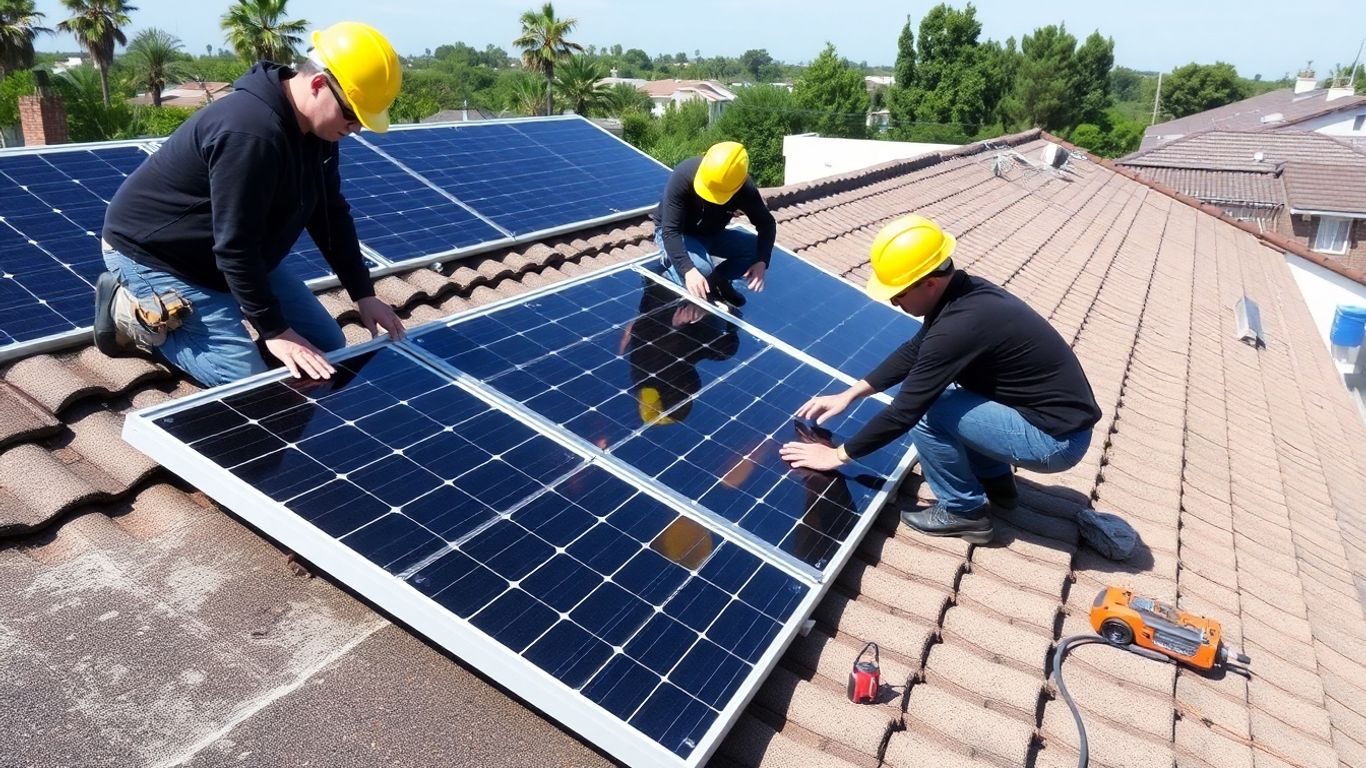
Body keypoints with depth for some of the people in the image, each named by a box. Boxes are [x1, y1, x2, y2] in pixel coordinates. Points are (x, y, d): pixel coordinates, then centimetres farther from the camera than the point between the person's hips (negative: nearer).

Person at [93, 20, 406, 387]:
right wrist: (274, 330, -28)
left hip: (243, 254, 9)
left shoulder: (315, 126, -6)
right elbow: (234, 246, -32)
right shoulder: (251, 132, -34)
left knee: (327, 347, 6)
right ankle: (132, 311, 3)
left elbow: (331, 214, 3)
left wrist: (364, 295, -1)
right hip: (152, 251, -9)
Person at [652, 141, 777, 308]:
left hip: (711, 233, 4)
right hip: (675, 233, -4)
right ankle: (670, 263, -1)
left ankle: (716, 280, 3)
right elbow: (671, 231, -36)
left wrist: (761, 262, -30)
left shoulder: (745, 189, -25)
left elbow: (767, 223, -13)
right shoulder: (683, 176, -35)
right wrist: (688, 270, -48)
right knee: (701, 269, -33)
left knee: (756, 249, -16)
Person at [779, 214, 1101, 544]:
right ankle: (996, 481, 24)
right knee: (931, 390, 14)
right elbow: (913, 352, 13)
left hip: (1057, 439, -9)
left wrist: (839, 454, -11)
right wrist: (849, 394, 9)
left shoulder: (960, 325, -29)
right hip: (1061, 416, 9)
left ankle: (965, 511, 3)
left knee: (927, 411, -18)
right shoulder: (962, 292, -2)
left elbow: (905, 411, -23)